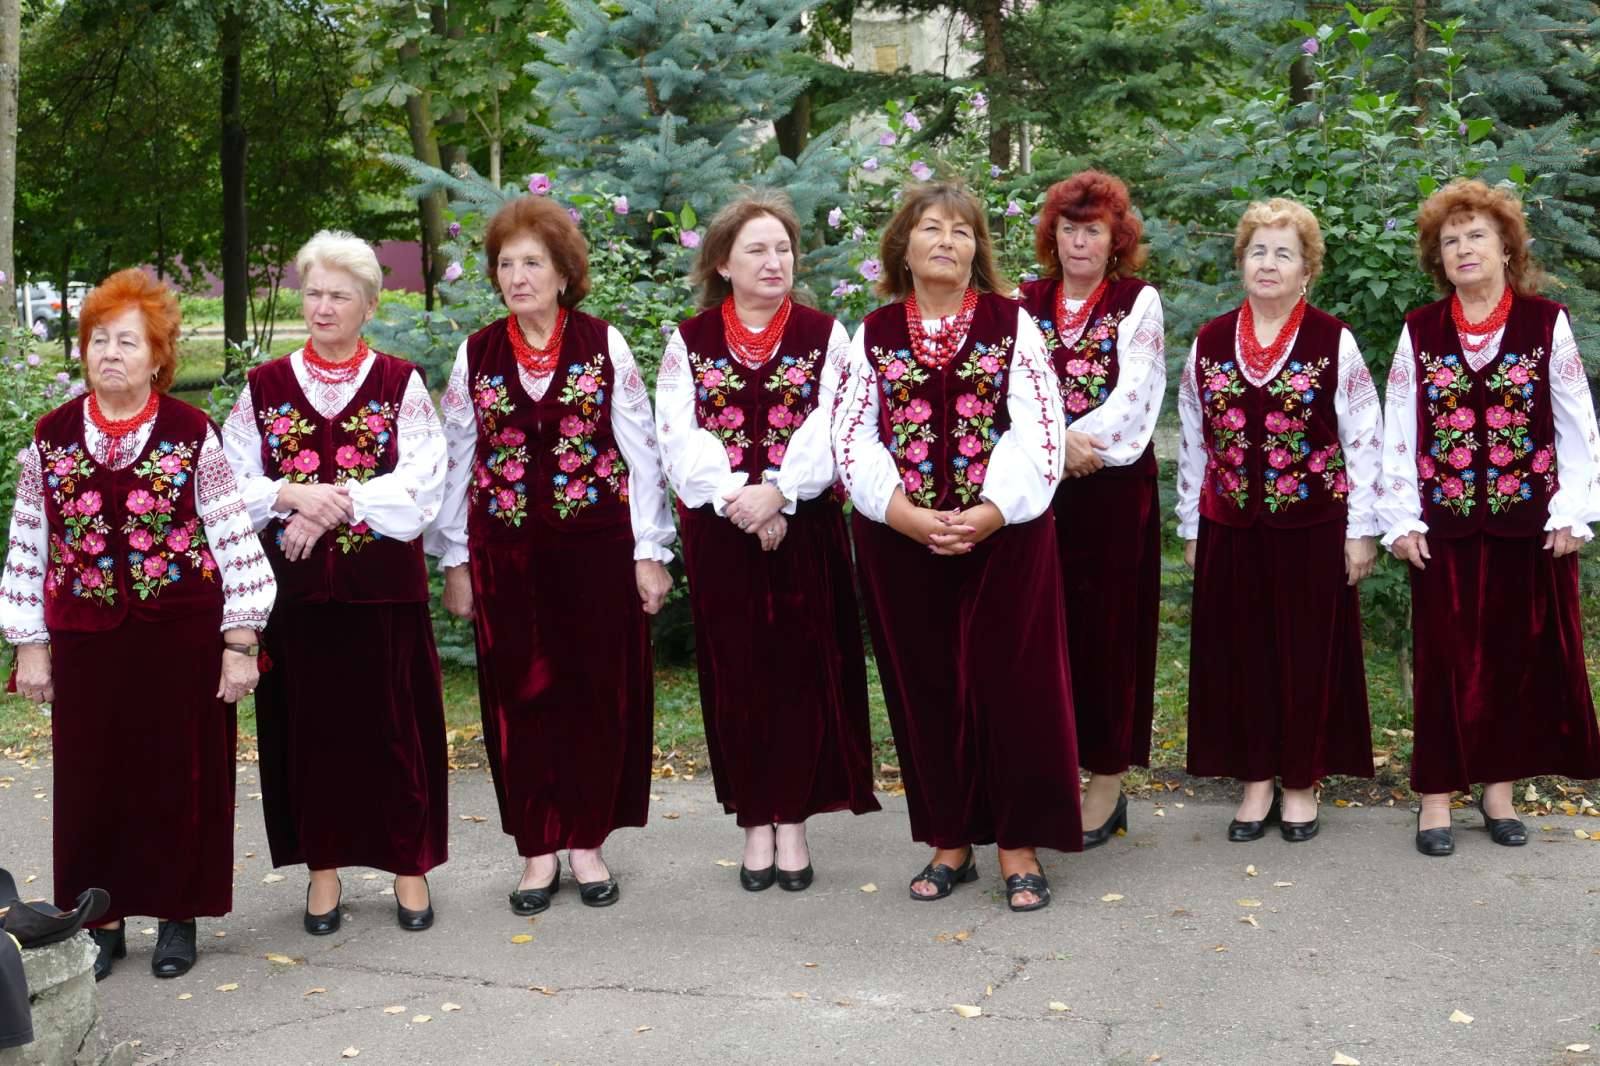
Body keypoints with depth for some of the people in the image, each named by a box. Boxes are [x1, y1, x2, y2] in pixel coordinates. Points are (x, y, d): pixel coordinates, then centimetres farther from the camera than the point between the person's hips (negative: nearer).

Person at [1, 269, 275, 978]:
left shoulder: (193, 435, -4)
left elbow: (234, 542, -3)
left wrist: (240, 642, -6)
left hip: (181, 639, -2)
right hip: (87, 643, 2)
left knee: (179, 778, 6)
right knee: (91, 781, 7)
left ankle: (177, 916, 23)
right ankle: (102, 919, 23)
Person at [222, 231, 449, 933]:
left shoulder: (400, 383, 2)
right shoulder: (264, 387, 7)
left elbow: (421, 480, -7)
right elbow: (232, 481, 4)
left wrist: (334, 504, -16)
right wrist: (289, 495, -15)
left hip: (383, 584, -1)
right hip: (295, 585, 2)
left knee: (394, 723, 3)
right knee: (307, 722, 6)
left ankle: (409, 866, 16)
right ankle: (323, 868, 18)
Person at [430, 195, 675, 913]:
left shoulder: (604, 346, 1)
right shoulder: (476, 354, 6)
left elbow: (641, 451, 1)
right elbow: (455, 461, 9)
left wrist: (649, 550, -3)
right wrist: (454, 560, 6)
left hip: (596, 545, -1)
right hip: (506, 552, 1)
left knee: (598, 693, 3)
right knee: (520, 696, 4)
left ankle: (587, 842, 17)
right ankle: (537, 849, 15)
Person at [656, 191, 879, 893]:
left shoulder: (825, 336, 6)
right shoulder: (688, 342, 7)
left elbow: (830, 427, -5)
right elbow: (679, 434, -4)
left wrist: (776, 491, -19)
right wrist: (740, 500, -16)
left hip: (805, 526, 0)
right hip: (719, 528, 1)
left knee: (801, 670, 1)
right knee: (737, 672, 4)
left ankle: (793, 821, 10)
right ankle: (756, 822, 14)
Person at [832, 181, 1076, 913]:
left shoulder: (1013, 324, 4)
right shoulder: (873, 334, 9)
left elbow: (1037, 431, -5)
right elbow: (854, 438, 0)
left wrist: (990, 512, -17)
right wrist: (904, 513, -15)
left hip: (1005, 532, -2)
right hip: (901, 539, 2)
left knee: (1008, 683, 0)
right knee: (926, 690, 7)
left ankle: (1019, 846, 10)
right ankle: (949, 842, 19)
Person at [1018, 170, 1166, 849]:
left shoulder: (1139, 302, 4)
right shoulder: (1026, 304, 11)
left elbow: (1134, 392, -8)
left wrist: (1080, 444, -17)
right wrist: (1060, 441, -16)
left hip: (1114, 486, -2)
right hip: (1040, 484, 3)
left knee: (1108, 624, 0)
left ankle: (1107, 780, 8)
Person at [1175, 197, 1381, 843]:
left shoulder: (1334, 343, -4)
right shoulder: (1209, 344, 5)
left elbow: (1363, 440, -2)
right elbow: (1193, 443, 10)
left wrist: (1360, 529, -4)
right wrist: (1191, 529, 9)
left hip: (1313, 527, -3)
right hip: (1231, 529, 3)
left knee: (1307, 653, 6)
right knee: (1239, 654, 7)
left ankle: (1302, 782, 20)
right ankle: (1255, 779, 21)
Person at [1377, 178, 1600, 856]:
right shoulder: (1419, 332, 4)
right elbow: (1398, 430, 3)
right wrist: (1401, 520, -3)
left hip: (1530, 523, 0)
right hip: (1446, 526, 1)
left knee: (1520, 656, 7)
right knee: (1446, 659, 4)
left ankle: (1499, 786, 20)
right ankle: (1437, 795, 11)